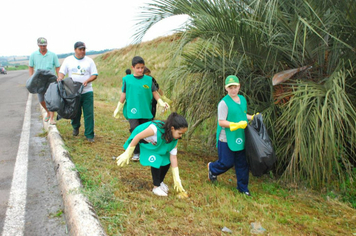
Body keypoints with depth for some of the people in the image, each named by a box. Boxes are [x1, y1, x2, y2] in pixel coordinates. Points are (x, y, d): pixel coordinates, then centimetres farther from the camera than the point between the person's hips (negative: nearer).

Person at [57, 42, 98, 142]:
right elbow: (62, 72, 5)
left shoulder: (89, 61, 6)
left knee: (89, 114, -5)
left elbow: (94, 75, 3)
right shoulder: (68, 60, 8)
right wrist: (59, 79, -17)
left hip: (87, 91, -1)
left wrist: (87, 81, -16)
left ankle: (89, 135, 4)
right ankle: (75, 127, 41)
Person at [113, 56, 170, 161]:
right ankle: (136, 153, 3)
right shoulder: (127, 79, 1)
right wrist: (118, 109, 12)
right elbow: (124, 94, 8)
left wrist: (162, 103, -6)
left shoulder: (148, 79, 2)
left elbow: (154, 92, 6)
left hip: (146, 111, 2)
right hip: (132, 111, -2)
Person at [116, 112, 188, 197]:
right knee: (155, 161, -25)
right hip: (145, 142, -6)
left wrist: (177, 180, -14)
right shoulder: (155, 129, -42)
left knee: (167, 161, -10)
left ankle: (160, 182, 17)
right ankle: (156, 187, -5)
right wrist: (127, 154, -20)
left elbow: (173, 157, -15)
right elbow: (137, 136, -29)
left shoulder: (174, 140, -20)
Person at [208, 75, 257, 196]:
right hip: (227, 139, -6)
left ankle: (243, 187, 27)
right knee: (227, 163, 4)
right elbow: (221, 122, -17)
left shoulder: (242, 99, 8)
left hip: (240, 138, 6)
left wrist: (253, 117, 5)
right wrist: (237, 125, -25)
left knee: (242, 163, 11)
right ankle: (212, 168, 37)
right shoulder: (224, 103, -15)